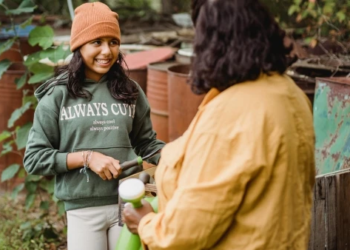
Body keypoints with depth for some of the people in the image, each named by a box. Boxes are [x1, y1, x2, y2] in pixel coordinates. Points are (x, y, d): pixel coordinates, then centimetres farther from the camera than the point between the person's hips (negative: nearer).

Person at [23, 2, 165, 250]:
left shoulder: (129, 91, 6)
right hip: (83, 210, -2)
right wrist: (86, 157, -13)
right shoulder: (57, 95, -2)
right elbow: (34, 158, -3)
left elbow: (147, 143, 11)